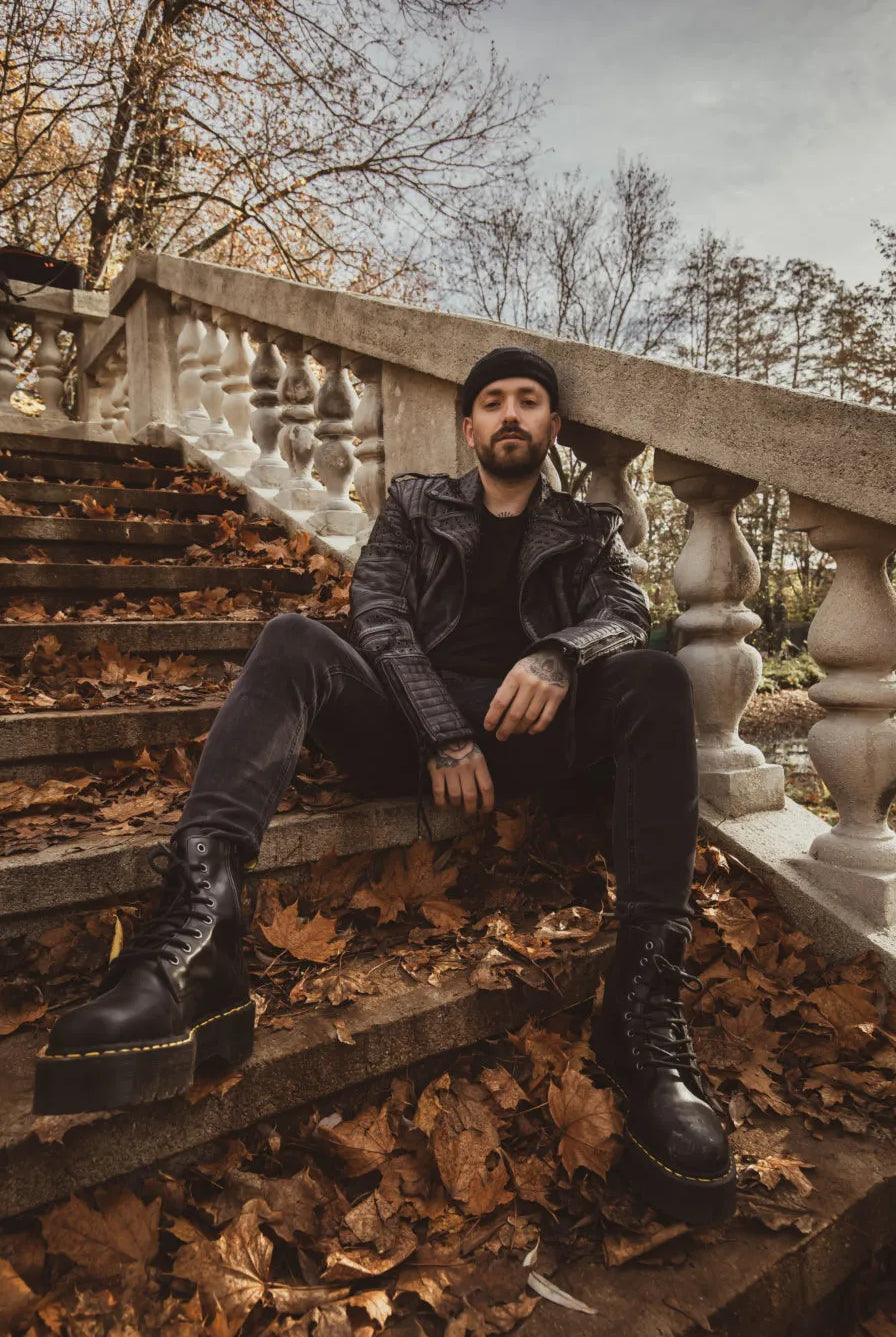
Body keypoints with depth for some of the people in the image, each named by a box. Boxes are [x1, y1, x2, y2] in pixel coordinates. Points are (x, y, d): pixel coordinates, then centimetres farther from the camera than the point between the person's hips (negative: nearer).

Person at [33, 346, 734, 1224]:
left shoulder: (587, 529, 22)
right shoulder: (415, 504, 19)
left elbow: (627, 610, 2)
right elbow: (378, 614, 2)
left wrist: (560, 654, -24)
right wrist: (444, 733, -14)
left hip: (528, 735, 1)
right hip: (414, 727, 0)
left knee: (657, 679, -25)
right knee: (292, 640, -24)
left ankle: (645, 1013, -35)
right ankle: (197, 941, -47)